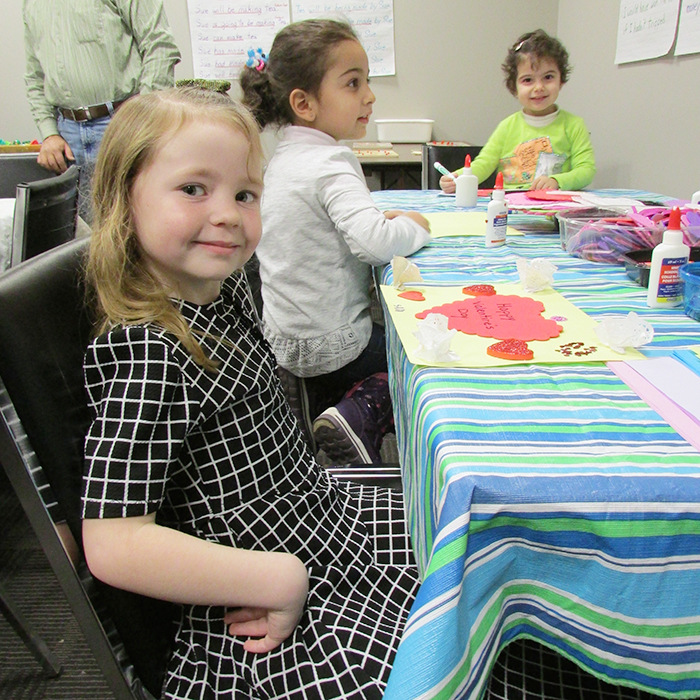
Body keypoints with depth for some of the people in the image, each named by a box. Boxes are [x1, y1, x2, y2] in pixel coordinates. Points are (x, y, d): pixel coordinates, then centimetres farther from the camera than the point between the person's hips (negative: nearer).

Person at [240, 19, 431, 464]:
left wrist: (380, 217, 11)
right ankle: (362, 413, -4)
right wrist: (415, 224, -12)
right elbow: (376, 243, -33)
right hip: (329, 344, -9)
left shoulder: (285, 157, 9)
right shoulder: (331, 163, -19)